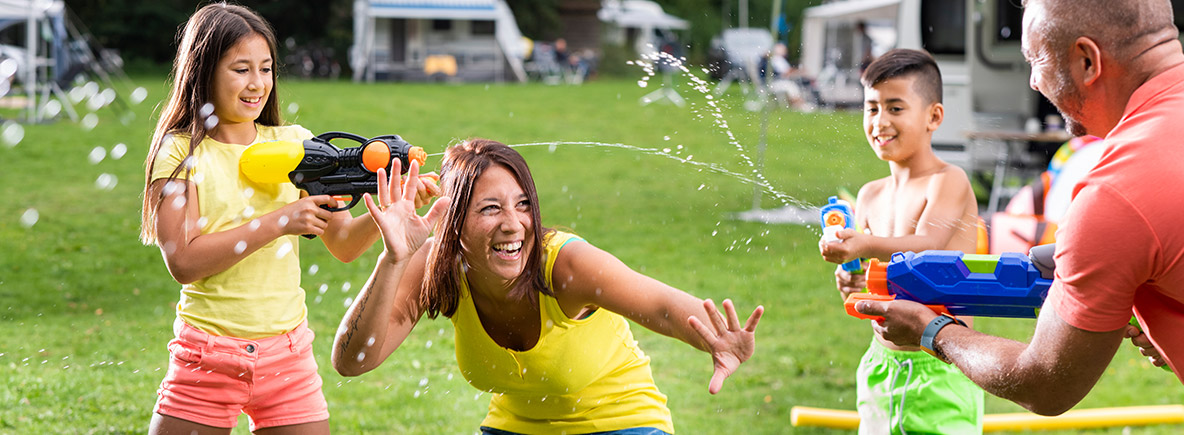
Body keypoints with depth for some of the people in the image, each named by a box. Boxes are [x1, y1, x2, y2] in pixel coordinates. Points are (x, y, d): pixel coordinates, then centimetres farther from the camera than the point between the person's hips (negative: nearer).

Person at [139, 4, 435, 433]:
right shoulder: (180, 152, -3)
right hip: (206, 359, -3)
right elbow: (183, 261, -15)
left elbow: (343, 244, 4)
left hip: (287, 357, 3)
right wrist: (280, 222, -19)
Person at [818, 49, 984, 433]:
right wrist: (852, 284, -11)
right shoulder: (870, 196, 10)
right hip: (881, 367, 6)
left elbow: (927, 249, -25)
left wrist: (865, 246, -42)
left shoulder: (949, 182, -9)